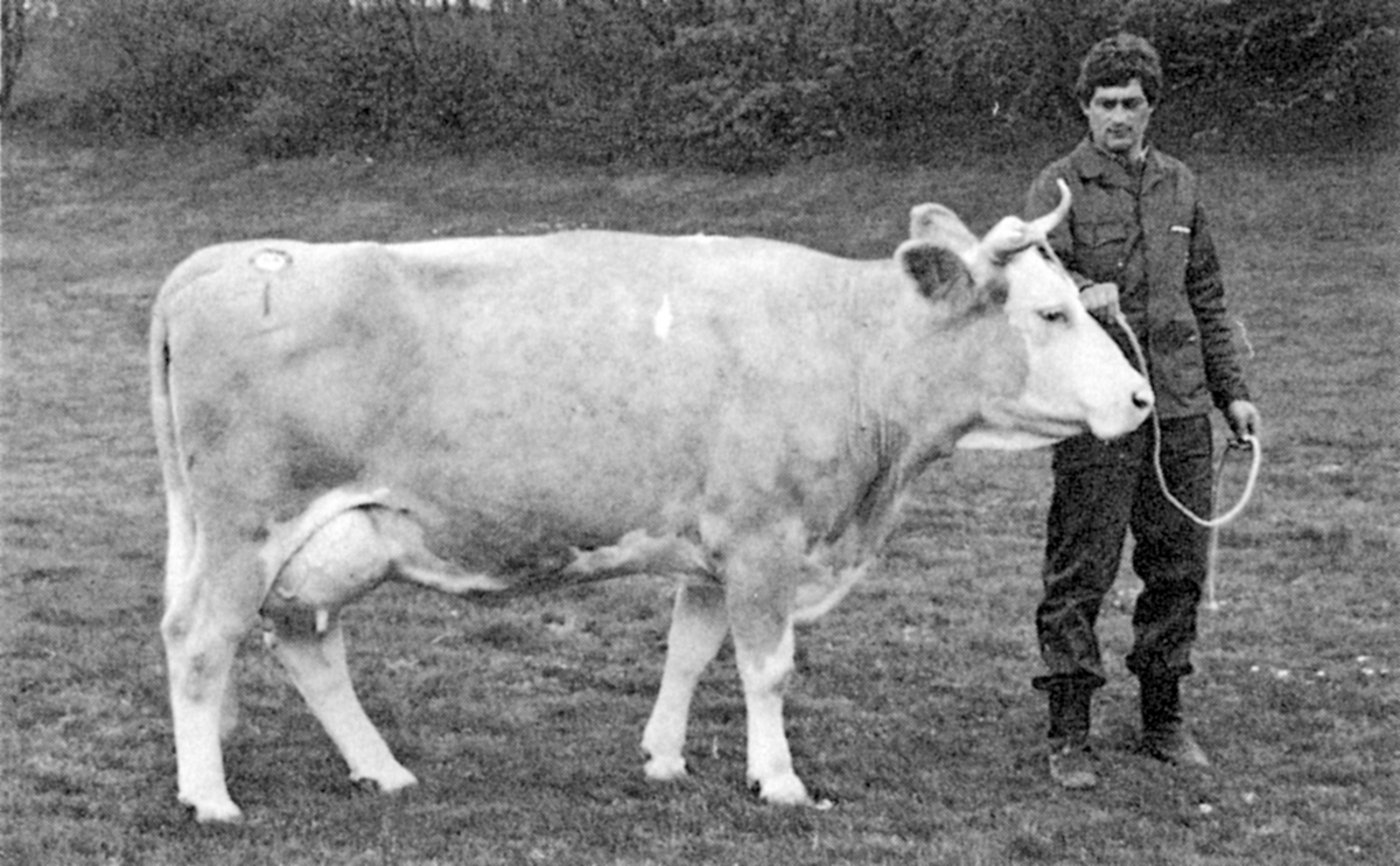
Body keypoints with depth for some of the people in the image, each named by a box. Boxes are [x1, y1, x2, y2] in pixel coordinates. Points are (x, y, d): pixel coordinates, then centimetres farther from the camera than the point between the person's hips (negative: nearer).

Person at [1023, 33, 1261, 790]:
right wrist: (1081, 295, -39)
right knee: (1079, 573, -3)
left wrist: (1231, 389, 19)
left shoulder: (1178, 187, 14)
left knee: (1180, 568, 10)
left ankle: (1163, 720, 24)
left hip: (1181, 408, 5)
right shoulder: (1059, 187, -2)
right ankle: (1069, 735, 4)